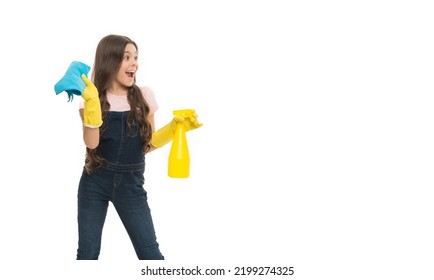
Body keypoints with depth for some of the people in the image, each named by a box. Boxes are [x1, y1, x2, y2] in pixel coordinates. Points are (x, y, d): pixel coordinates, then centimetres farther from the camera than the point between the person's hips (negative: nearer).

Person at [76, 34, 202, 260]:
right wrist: (92, 104, -25)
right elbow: (91, 143, -16)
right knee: (88, 253, 6)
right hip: (94, 182, -1)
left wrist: (175, 127, -5)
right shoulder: (92, 98, -4)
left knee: (149, 253, 1)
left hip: (130, 183, 1)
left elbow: (148, 144, 7)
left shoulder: (144, 96, 1)